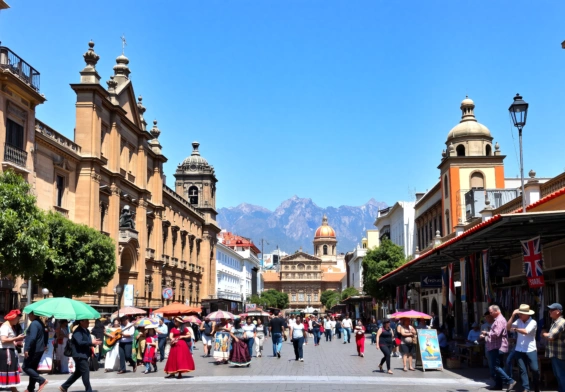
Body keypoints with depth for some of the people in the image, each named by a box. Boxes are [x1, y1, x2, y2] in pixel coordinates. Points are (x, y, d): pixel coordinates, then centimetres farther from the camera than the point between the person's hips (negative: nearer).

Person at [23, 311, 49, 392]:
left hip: (33, 350, -10)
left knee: (26, 367, -3)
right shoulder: (41, 323, 14)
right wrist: (45, 344, 28)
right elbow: (46, 333, 25)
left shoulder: (34, 324, -18)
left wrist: (26, 349, -25)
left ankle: (41, 380, -12)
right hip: (39, 350, 10)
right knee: (33, 368, 15)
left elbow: (32, 338, -27)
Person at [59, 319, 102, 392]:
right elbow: (80, 342, -27)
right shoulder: (77, 331, -15)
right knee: (86, 372, -9)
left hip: (84, 354, 10)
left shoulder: (86, 331, 13)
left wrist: (94, 342, -2)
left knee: (78, 372, 16)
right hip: (79, 355, -10)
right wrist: (91, 342, -29)